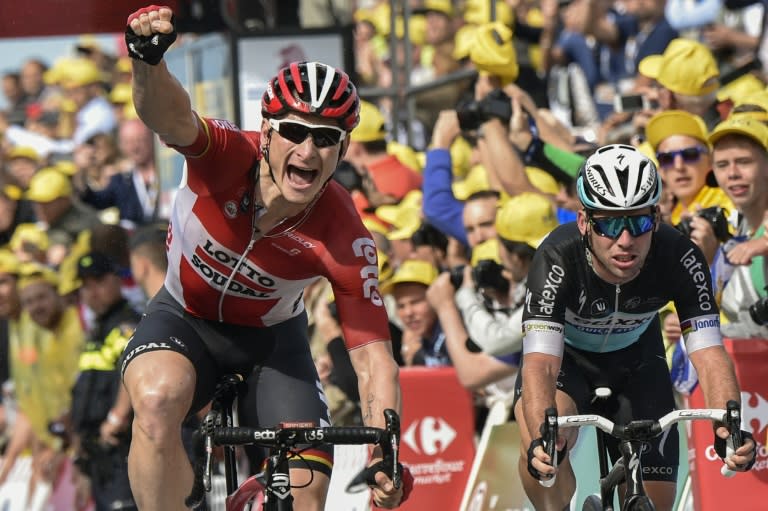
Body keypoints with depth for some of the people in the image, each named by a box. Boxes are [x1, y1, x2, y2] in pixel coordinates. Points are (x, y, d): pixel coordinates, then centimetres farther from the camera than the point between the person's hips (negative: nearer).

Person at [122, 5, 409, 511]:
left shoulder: (346, 240, -28)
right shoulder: (228, 157, -30)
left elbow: (374, 360, -26)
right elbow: (169, 116, -53)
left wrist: (384, 455, -42)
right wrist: (148, 58, -76)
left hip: (272, 338, 2)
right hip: (185, 318, -2)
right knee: (158, 400, -34)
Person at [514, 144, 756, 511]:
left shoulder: (680, 258, -31)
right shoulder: (558, 258, -37)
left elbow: (709, 355, -34)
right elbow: (540, 365, -44)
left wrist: (729, 428, -53)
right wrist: (542, 438, -64)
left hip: (636, 360, 3)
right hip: (566, 356, -3)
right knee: (541, 448, -34)